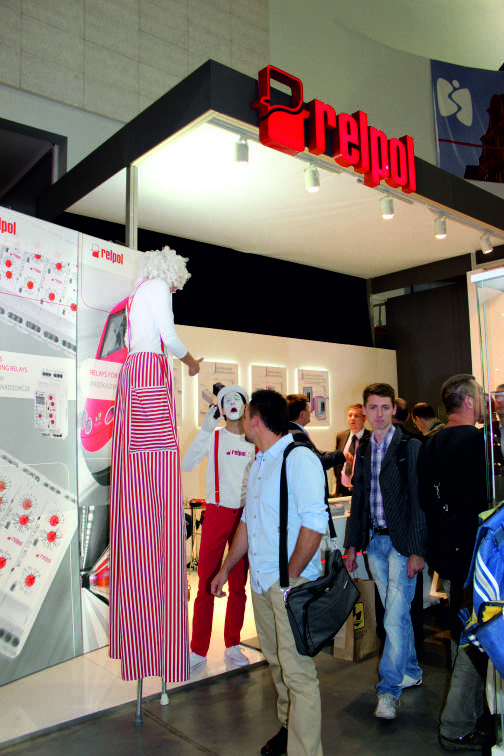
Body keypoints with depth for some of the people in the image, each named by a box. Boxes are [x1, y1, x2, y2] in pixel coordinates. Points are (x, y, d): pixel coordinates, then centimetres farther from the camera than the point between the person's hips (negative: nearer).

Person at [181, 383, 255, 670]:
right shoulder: (214, 436, 0)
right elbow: (187, 464, -15)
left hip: (246, 515, 2)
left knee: (238, 585, 11)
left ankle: (233, 645, 26)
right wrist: (204, 431, -23)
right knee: (206, 583, 2)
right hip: (217, 514, -2)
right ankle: (198, 650, 15)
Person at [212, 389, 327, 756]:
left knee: (297, 670, -2)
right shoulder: (259, 464, 14)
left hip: (291, 581, -8)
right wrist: (226, 568, 23)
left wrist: (290, 578, -17)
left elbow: (314, 523, -19)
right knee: (276, 661, 19)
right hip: (261, 580, 8)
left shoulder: (299, 458, -14)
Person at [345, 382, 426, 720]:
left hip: (401, 542, -6)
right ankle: (411, 672, 35)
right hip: (374, 541, 6)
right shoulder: (363, 451, 9)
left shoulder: (410, 447, -9)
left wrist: (417, 551, -14)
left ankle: (389, 689, 7)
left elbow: (419, 500, -11)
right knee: (395, 613, 17)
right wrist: (353, 544, 13)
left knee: (395, 618, -6)